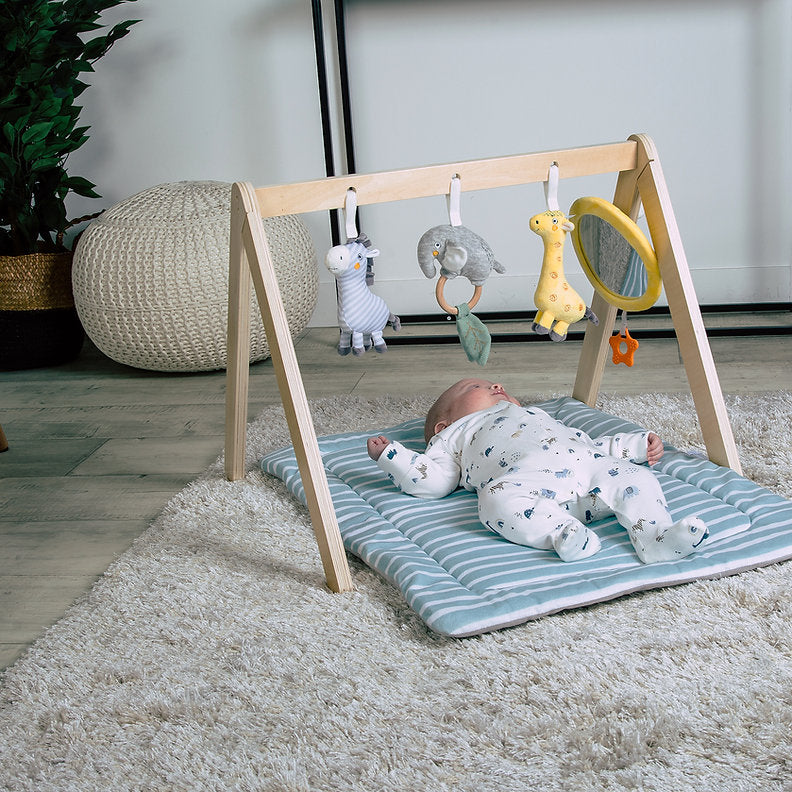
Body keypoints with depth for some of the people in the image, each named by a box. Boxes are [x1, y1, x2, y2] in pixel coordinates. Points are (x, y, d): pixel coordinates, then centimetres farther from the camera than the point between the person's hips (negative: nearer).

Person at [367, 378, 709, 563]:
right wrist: (389, 453, 12)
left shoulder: (540, 417, 49)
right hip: (525, 476, -5)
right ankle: (563, 533, -49)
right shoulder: (452, 438, 35)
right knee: (498, 499, -36)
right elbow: (429, 481, 19)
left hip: (585, 465, 5)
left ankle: (656, 536, -35)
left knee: (635, 477, -17)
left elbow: (591, 444, 44)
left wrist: (639, 444, 35)